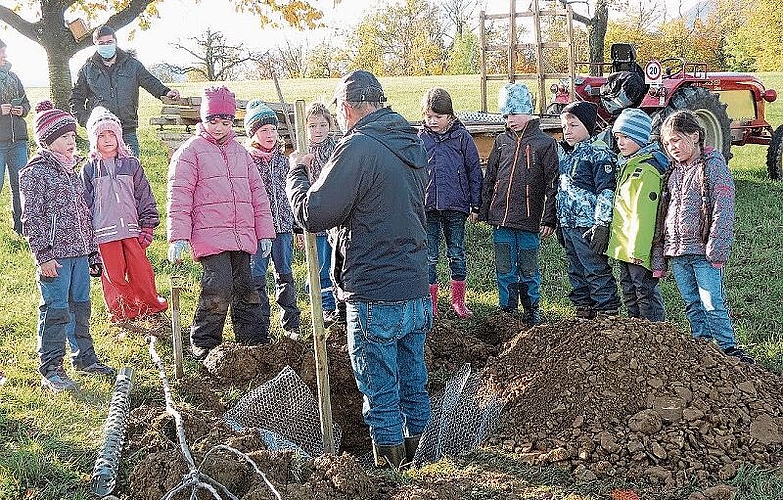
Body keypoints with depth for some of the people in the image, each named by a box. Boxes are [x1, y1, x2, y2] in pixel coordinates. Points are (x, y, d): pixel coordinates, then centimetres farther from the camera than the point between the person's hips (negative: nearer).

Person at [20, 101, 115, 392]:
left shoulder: (70, 170, 15)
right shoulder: (35, 173, -8)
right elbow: (31, 219, -11)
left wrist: (92, 250, 19)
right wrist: (43, 256, -16)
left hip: (79, 252, 7)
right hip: (54, 255, -7)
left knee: (80, 307, 15)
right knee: (55, 311, -3)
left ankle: (85, 359, 27)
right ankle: (51, 370, 4)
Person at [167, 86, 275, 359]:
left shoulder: (240, 152, 19)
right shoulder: (191, 151, 1)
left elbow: (257, 192, 21)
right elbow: (179, 196, -5)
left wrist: (264, 232, 14)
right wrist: (178, 237, -13)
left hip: (242, 238, 6)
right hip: (210, 236, -6)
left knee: (245, 289, 10)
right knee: (218, 289, -13)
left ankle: (255, 340, 19)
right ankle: (203, 345, 1)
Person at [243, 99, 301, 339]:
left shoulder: (282, 160, 10)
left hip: (283, 225, 4)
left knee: (285, 274, 8)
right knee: (257, 277, 2)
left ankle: (291, 324, 16)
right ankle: (261, 326, 12)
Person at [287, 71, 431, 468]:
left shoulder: (358, 148, -16)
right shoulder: (412, 145, 11)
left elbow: (313, 215, -15)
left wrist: (297, 173, 3)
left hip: (375, 300, -8)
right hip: (417, 293, 8)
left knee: (382, 397, 4)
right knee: (414, 388, 18)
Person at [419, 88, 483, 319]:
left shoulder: (461, 137, -2)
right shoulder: (420, 139, 1)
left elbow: (474, 172, 3)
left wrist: (475, 205, 2)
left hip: (455, 206, -1)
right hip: (427, 207, 1)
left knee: (456, 254, 10)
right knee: (429, 257, 5)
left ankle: (458, 300, 23)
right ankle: (430, 304, 14)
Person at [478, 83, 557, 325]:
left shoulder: (545, 143, -3)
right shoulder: (501, 141, 10)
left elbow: (552, 184, -4)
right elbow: (489, 178, 15)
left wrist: (549, 219, -9)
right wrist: (483, 211, 11)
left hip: (529, 221, -4)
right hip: (501, 217, 4)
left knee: (528, 269, 6)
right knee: (504, 268, 9)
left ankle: (532, 309, 22)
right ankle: (507, 309, 22)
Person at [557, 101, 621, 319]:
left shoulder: (598, 152, -10)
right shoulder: (563, 152, 15)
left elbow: (607, 191, -15)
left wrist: (601, 225, -20)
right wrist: (558, 222, 22)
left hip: (588, 225, -9)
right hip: (568, 224, 9)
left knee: (597, 271, -5)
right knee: (576, 272, 15)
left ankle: (608, 313, 0)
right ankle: (583, 311, 25)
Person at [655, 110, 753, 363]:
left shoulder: (713, 165, -6)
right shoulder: (673, 171, 15)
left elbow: (723, 210, -12)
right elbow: (664, 211, 18)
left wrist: (717, 249, -18)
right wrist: (659, 256, 15)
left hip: (703, 251, -7)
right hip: (676, 252, 7)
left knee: (713, 304, -7)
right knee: (692, 305, 11)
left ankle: (728, 349, 2)